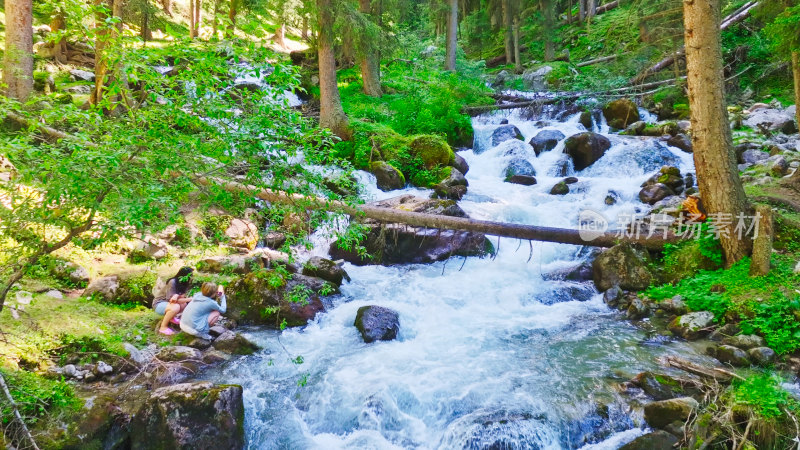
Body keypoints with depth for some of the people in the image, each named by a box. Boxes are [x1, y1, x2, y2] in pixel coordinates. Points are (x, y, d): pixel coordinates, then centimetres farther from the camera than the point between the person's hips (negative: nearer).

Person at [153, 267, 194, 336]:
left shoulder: (184, 283, -3)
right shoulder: (173, 282, -26)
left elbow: (182, 296, -14)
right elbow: (171, 299, -26)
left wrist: (176, 296, -39)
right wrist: (189, 299, -28)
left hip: (167, 302, 8)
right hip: (159, 303, -8)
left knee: (185, 304, -9)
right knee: (175, 307, -34)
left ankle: (171, 317, 12)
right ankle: (163, 327, -19)